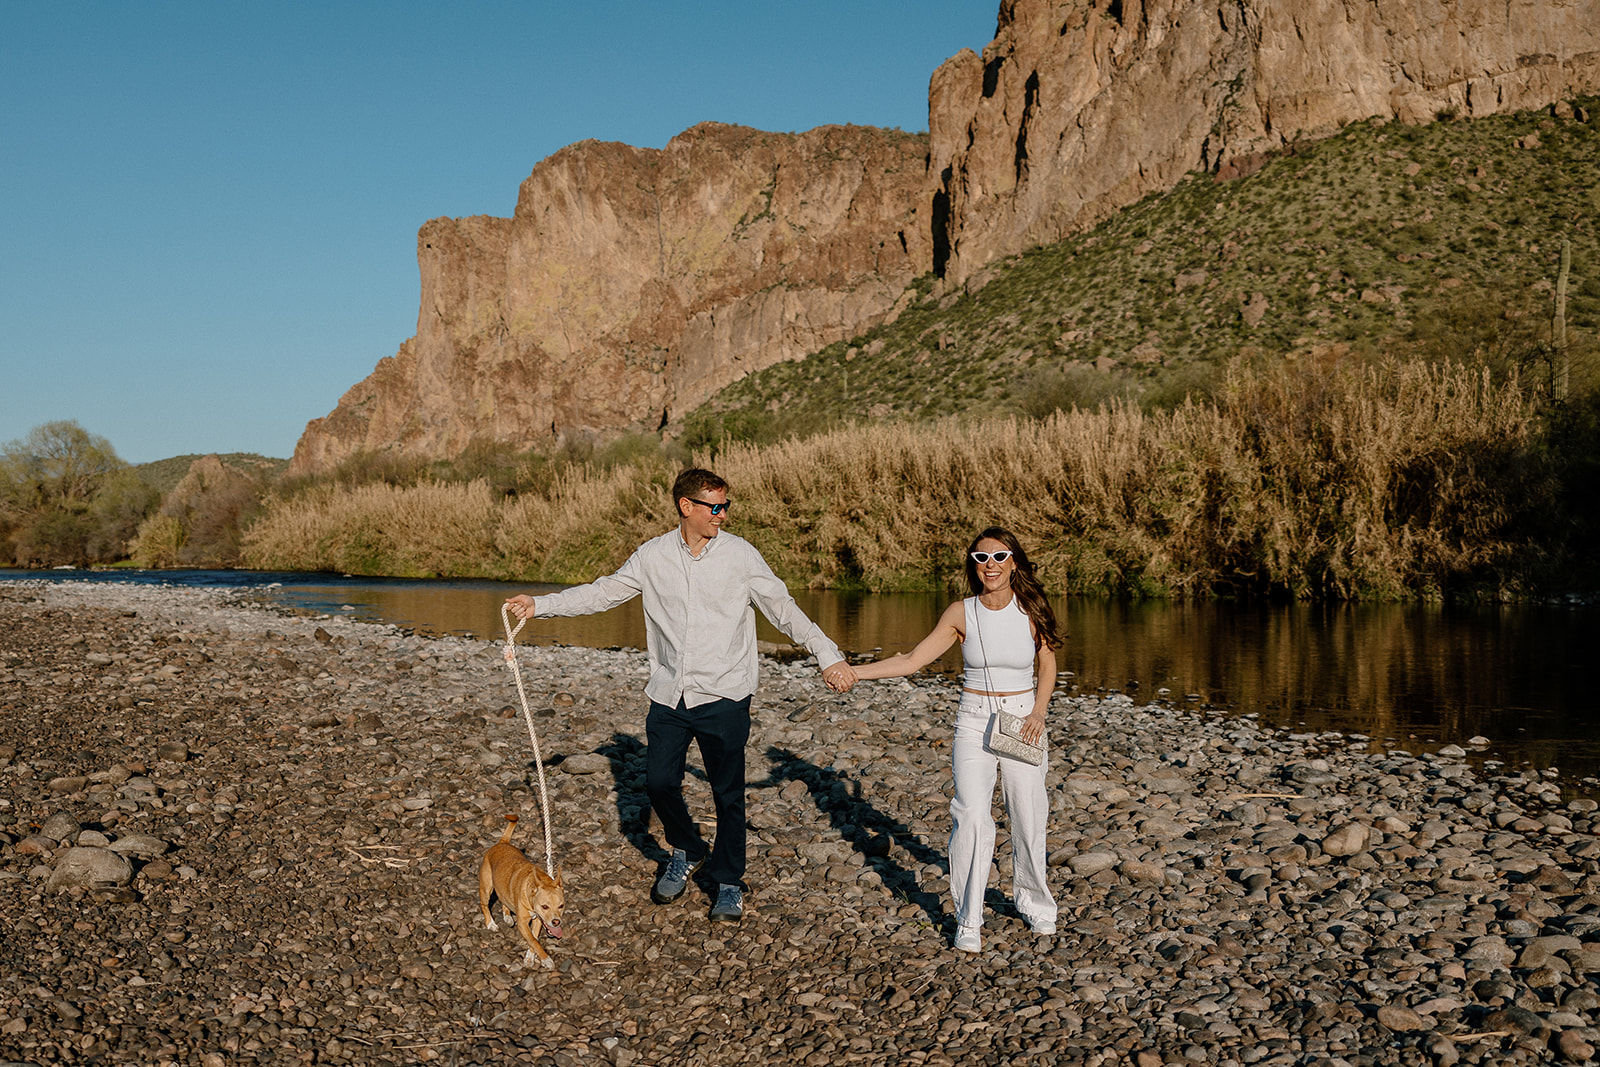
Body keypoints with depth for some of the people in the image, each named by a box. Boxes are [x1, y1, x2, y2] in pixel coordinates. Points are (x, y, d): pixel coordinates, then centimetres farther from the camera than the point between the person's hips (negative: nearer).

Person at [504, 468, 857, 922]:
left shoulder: (740, 555, -5)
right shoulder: (653, 556, 1)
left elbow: (784, 609, -2)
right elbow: (602, 592, 11)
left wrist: (828, 657, -9)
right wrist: (540, 605, 7)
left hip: (723, 696, -2)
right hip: (669, 694, 3)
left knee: (727, 793, 2)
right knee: (659, 782, 5)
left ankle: (729, 884, 20)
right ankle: (687, 854, 33)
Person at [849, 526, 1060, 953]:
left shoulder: (1031, 610, -4)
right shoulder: (961, 614, -4)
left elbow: (1047, 666, 9)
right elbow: (912, 660, -2)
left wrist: (1038, 713, -6)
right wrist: (851, 671, -9)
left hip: (1022, 720, 0)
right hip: (974, 722, 0)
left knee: (1028, 818, 4)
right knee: (971, 817, -12)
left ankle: (1034, 903, 29)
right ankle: (969, 922, -1)